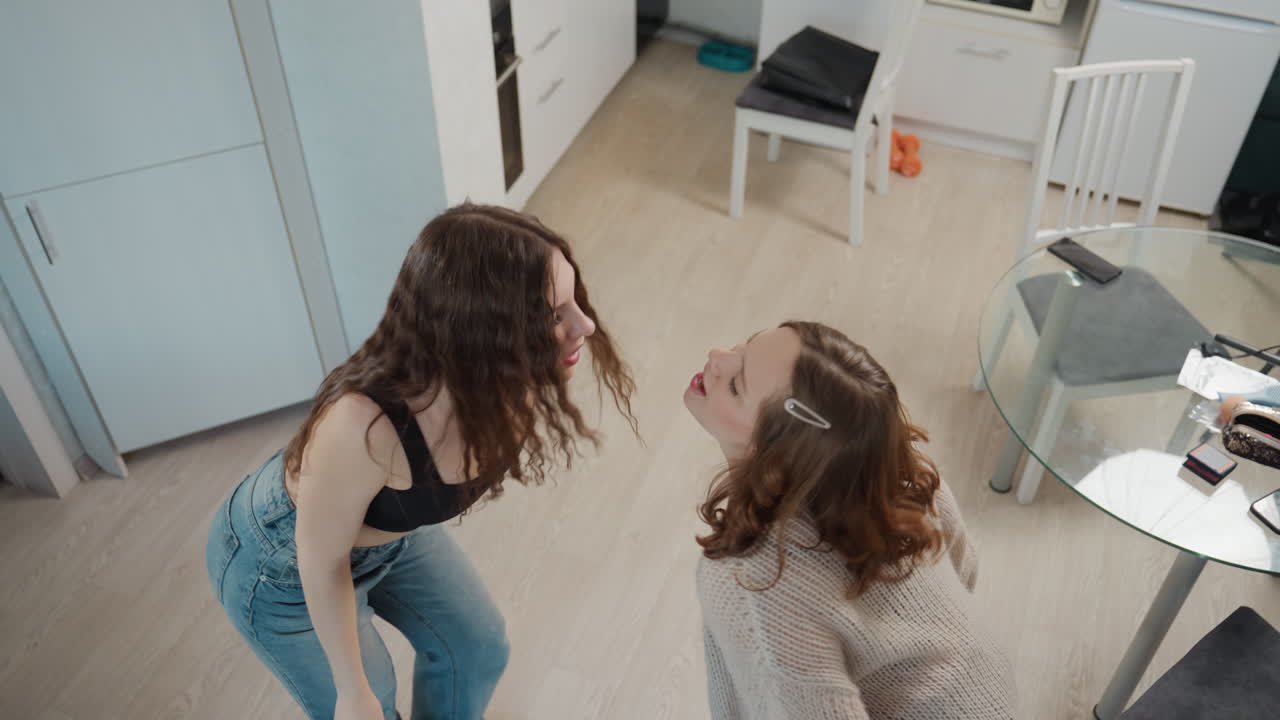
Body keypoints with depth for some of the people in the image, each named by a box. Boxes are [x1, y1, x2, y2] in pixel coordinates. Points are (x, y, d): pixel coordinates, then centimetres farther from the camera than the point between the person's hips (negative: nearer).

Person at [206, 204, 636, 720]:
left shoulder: (494, 379, -26)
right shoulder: (363, 428, -44)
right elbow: (322, 564, -26)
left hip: (388, 530, 6)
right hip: (283, 565, -5)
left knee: (476, 647, 20)